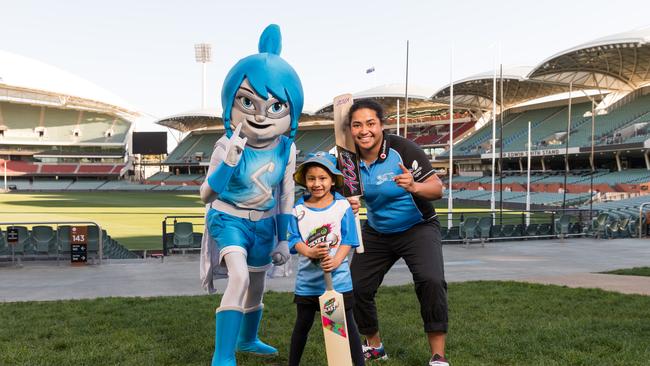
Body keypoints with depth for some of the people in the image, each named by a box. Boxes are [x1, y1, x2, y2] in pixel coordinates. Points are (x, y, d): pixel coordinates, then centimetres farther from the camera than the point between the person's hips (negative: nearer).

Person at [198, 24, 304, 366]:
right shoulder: (227, 146, -23)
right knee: (239, 277, -28)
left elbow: (286, 196, 0)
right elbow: (206, 195, -23)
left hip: (264, 223, 5)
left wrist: (283, 239, 4)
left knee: (256, 286, 20)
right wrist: (228, 163, -39)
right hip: (229, 219, -5)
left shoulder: (286, 149, -11)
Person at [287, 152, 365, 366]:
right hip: (307, 278, 2)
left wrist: (336, 260, -21)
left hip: (338, 277, -2)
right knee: (303, 324, 16)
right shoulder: (298, 210, -1)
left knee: (347, 323, 5)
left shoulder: (342, 206, -4)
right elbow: (294, 240, -5)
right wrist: (311, 252, -24)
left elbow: (348, 239, -6)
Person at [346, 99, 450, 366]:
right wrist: (348, 206, -18)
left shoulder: (403, 149, -21)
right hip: (376, 232, 5)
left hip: (418, 227, -5)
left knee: (431, 281, -27)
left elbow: (437, 188, -22)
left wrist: (414, 186, -44)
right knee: (356, 287, 1)